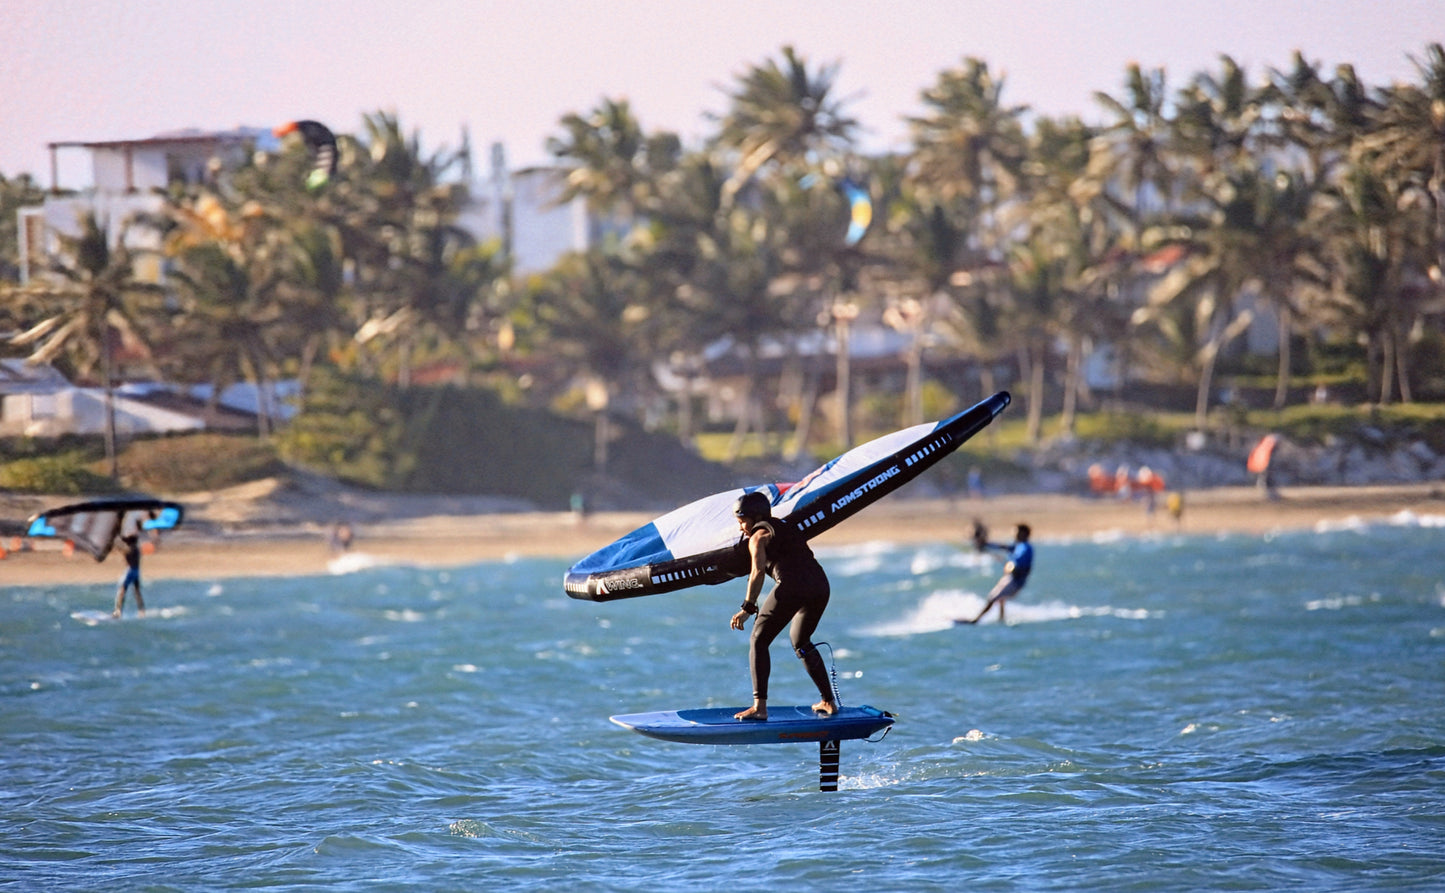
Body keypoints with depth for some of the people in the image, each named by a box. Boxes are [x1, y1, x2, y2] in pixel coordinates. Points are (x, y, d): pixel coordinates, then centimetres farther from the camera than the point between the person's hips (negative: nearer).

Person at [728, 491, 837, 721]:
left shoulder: (759, 536, 9)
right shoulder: (787, 530, 32)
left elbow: (758, 571, -5)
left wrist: (747, 608, -7)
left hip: (792, 586, -7)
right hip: (820, 586, 7)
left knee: (758, 641, 4)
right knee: (801, 643, 28)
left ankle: (759, 706, -9)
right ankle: (829, 702, 26)